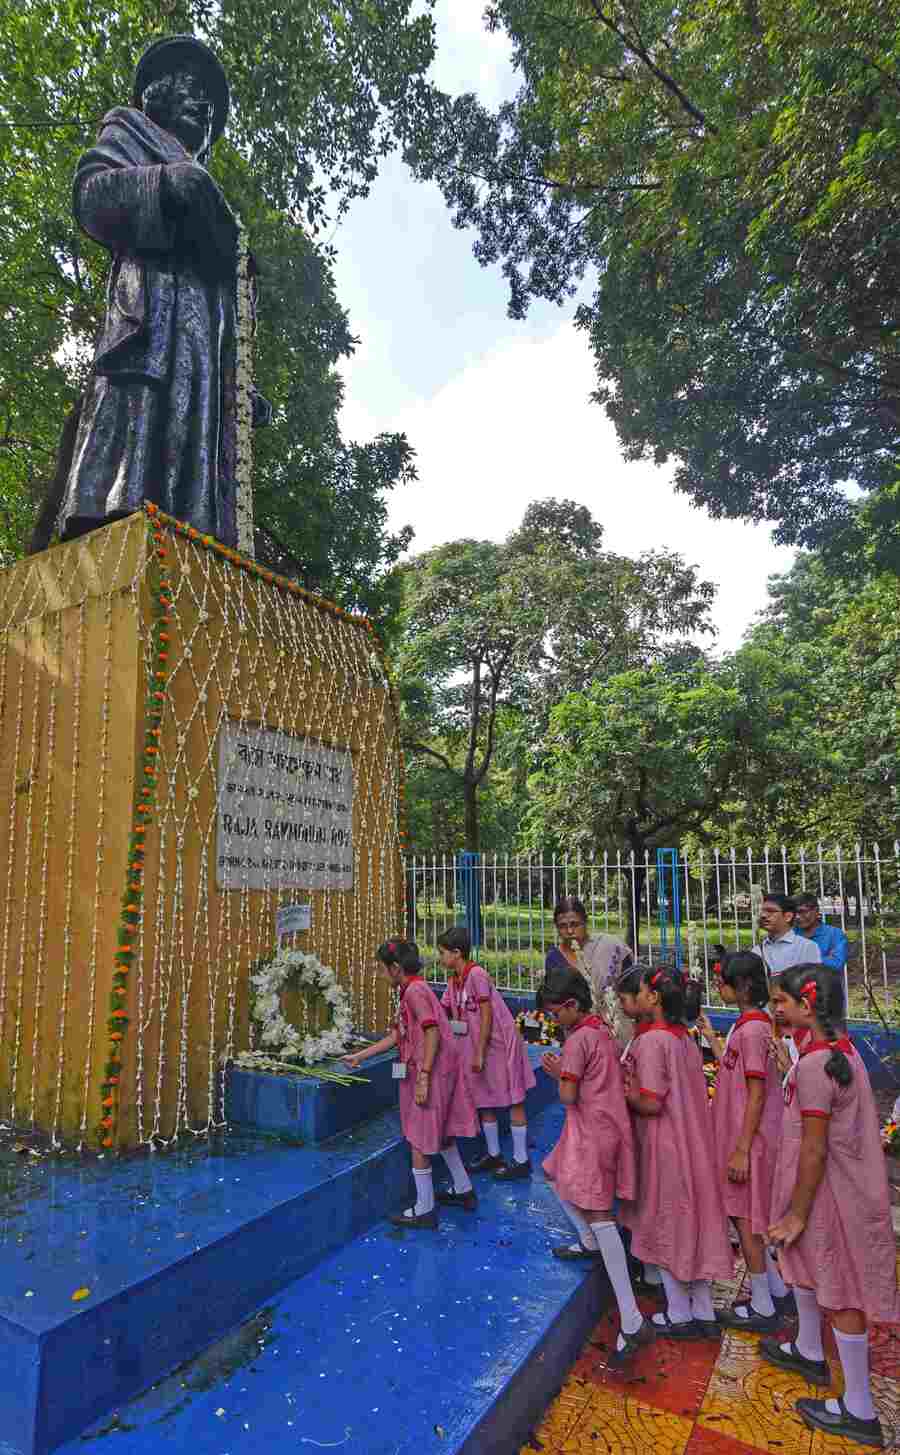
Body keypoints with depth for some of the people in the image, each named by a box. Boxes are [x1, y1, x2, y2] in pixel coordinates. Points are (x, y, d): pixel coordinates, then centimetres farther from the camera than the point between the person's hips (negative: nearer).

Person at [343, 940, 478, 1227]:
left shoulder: (414, 991, -18)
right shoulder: (414, 990, 12)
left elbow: (432, 1032, -26)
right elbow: (395, 1036, 16)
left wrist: (423, 1077, -27)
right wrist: (359, 1056, 20)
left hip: (429, 1073, -10)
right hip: (440, 1072, 10)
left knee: (419, 1139, 3)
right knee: (442, 1133, 22)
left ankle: (424, 1211, 15)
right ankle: (464, 1192, 35)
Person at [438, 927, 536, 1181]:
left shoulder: (476, 974, -20)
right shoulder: (453, 980, 5)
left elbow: (486, 1016, -20)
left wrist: (479, 1053, -18)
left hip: (498, 1043, -8)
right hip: (476, 1047, 9)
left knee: (513, 1100, 4)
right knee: (484, 1101, 15)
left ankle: (521, 1160, 13)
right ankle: (494, 1155, 30)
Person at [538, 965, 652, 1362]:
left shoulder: (577, 1040, -21)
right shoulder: (602, 1028, 6)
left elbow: (567, 1096, -19)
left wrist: (558, 1074, -1)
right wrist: (564, 1071, 1)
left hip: (593, 1130, -10)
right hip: (604, 1123, 10)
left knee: (598, 1215, -9)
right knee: (560, 1179, 28)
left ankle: (631, 1321, -10)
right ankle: (588, 1243, 47)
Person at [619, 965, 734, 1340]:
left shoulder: (652, 1040, -22)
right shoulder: (684, 1036, 2)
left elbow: (651, 1103, -24)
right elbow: (691, 1089, 11)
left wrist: (622, 1094, -7)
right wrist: (635, 1083, 11)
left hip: (664, 1144, -7)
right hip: (691, 1140, 7)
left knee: (665, 1225, 10)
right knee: (691, 1221, 17)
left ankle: (679, 1315, 24)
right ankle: (704, 1313, 29)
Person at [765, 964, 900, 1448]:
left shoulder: (813, 1064, -28)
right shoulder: (842, 1050, 1)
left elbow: (815, 1149, -24)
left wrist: (798, 1212, -15)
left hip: (827, 1189, -9)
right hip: (843, 1183, 9)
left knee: (840, 1292, 6)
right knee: (804, 1262, 26)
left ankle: (859, 1412, 23)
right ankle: (808, 1352, 46)